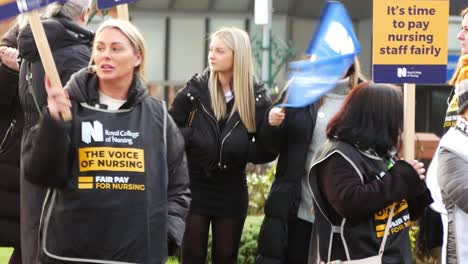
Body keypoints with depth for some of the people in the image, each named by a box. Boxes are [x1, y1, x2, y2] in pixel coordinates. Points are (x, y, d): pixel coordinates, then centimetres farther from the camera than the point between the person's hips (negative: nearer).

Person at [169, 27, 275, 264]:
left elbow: (266, 151, -6)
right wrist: (192, 138, -17)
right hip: (195, 188, -1)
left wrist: (240, 149, -25)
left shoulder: (256, 97, -4)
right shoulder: (195, 88, -4)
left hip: (232, 193, 1)